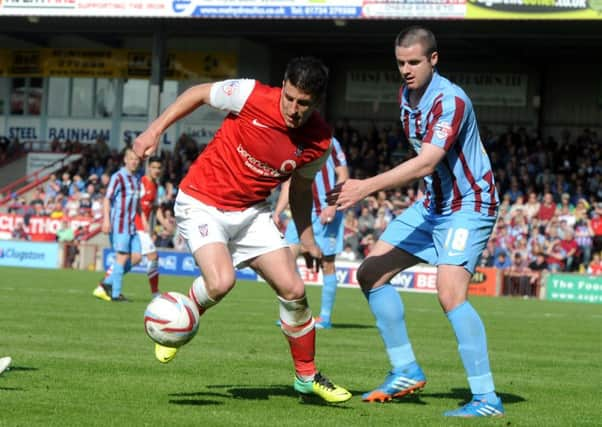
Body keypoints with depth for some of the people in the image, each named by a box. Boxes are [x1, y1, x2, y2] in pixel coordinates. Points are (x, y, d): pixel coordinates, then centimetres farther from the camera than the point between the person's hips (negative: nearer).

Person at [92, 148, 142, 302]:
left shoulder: (136, 179, 17)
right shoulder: (118, 177, -6)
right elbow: (107, 199, -12)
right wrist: (106, 220, -22)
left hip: (132, 226, 8)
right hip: (119, 224, -8)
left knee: (136, 257, 1)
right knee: (122, 257, -9)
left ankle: (107, 283, 10)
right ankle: (115, 294, -2)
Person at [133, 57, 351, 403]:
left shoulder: (319, 142, -10)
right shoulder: (252, 96, -22)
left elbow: (301, 187, 10)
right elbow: (199, 93, -4)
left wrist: (307, 239, 11)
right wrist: (155, 131, -6)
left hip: (251, 212, 4)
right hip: (202, 203, -4)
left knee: (293, 290, -4)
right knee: (221, 282, -27)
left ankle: (307, 376, 17)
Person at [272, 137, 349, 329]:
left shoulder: (329, 143, -3)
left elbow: (343, 176, -5)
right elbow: (289, 183, 18)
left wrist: (332, 206, -16)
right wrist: (277, 211, 7)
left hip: (327, 213, -5)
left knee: (327, 263, -1)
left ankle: (325, 317, 7)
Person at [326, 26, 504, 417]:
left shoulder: (451, 101, -24)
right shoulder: (407, 96, 5)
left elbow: (426, 163, -36)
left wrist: (366, 188, -41)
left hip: (469, 206, -10)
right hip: (433, 205, 10)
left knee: (450, 292, -26)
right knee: (371, 273, 6)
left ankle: (486, 399, -23)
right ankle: (406, 372, 14)